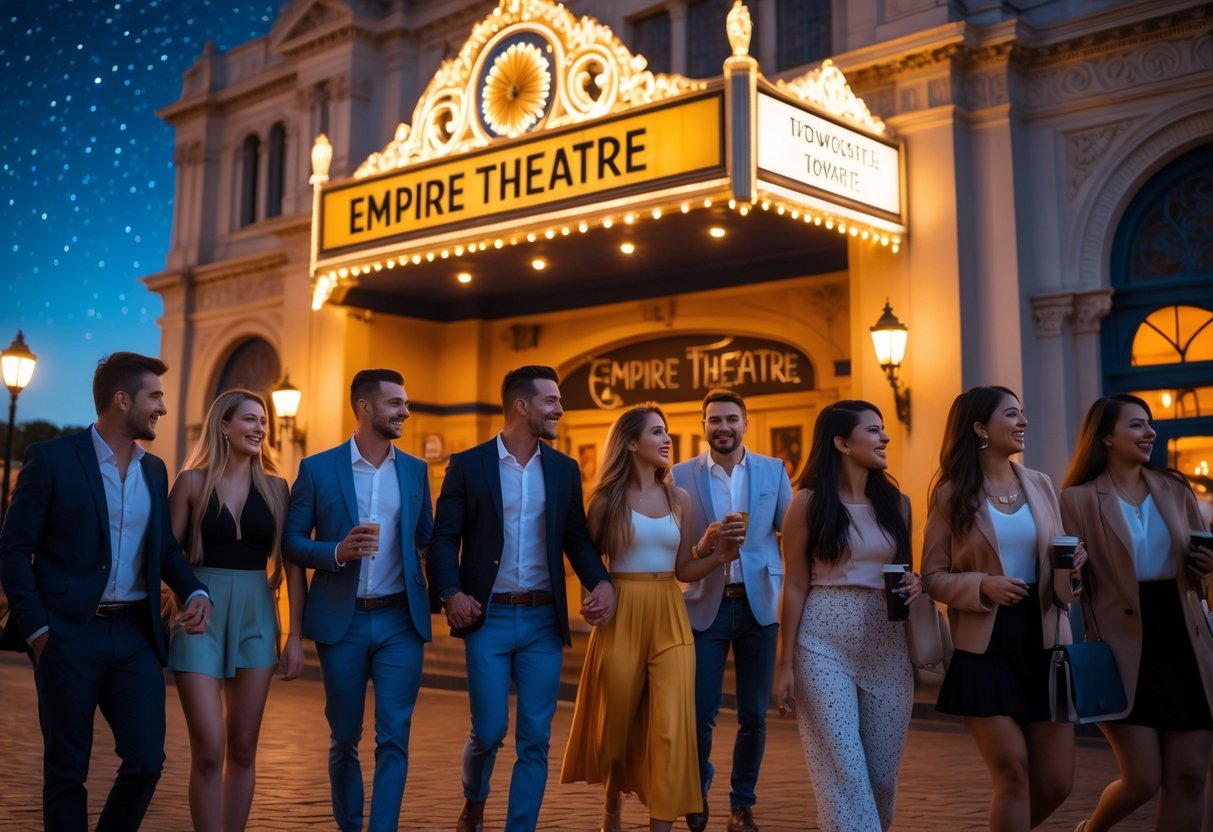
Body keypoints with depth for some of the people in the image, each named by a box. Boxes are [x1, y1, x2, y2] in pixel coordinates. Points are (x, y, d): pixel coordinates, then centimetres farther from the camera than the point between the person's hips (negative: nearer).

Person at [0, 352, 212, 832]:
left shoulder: (154, 470, 11)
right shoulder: (51, 459, -5)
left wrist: (194, 592, -1)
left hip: (136, 635, 5)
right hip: (69, 636, -4)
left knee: (147, 761, 3)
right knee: (67, 770, 7)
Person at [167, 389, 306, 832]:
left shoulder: (275, 487, 6)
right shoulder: (192, 481, 0)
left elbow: (292, 563, 7)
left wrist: (296, 634, 3)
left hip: (256, 618, 3)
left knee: (243, 749, 7)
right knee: (208, 750, -7)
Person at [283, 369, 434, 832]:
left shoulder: (415, 471, 7)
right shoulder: (318, 469, -1)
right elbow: (291, 542, -1)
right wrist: (338, 552, -18)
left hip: (400, 621, 1)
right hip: (341, 621, -1)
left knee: (394, 738, -4)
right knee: (344, 738, 12)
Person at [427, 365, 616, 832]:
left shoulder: (564, 469, 8)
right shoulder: (468, 464, -1)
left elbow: (577, 539, 10)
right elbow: (444, 537, -1)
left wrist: (601, 582, -7)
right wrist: (451, 592, -16)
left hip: (544, 619, 3)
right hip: (489, 618, -3)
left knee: (535, 740, 3)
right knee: (489, 731, 1)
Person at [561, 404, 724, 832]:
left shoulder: (678, 498, 8)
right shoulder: (609, 498, -1)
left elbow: (683, 570, 7)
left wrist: (720, 556, -8)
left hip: (670, 618, 2)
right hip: (622, 616, -2)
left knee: (672, 722, -7)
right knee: (617, 718, 11)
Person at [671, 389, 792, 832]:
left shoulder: (774, 471, 5)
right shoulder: (682, 475, 1)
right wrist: (703, 547, -19)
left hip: (759, 603, 1)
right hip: (705, 604, -1)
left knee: (754, 715, 7)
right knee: (700, 714, 1)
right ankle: (698, 789, 27)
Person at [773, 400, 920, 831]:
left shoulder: (896, 502, 9)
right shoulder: (809, 502, -3)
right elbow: (795, 586, -3)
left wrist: (915, 584, -6)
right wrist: (787, 664, -5)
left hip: (886, 644, 4)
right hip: (824, 643, -4)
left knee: (882, 769, 9)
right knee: (843, 769, -6)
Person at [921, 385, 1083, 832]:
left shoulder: (1040, 485, 9)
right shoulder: (952, 495, -2)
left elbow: (1056, 558, 17)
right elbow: (932, 577, -2)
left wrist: (1070, 565, -6)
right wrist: (983, 586, -19)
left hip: (1043, 639, 4)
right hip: (986, 647, -4)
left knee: (1056, 782, 6)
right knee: (1013, 773, -6)